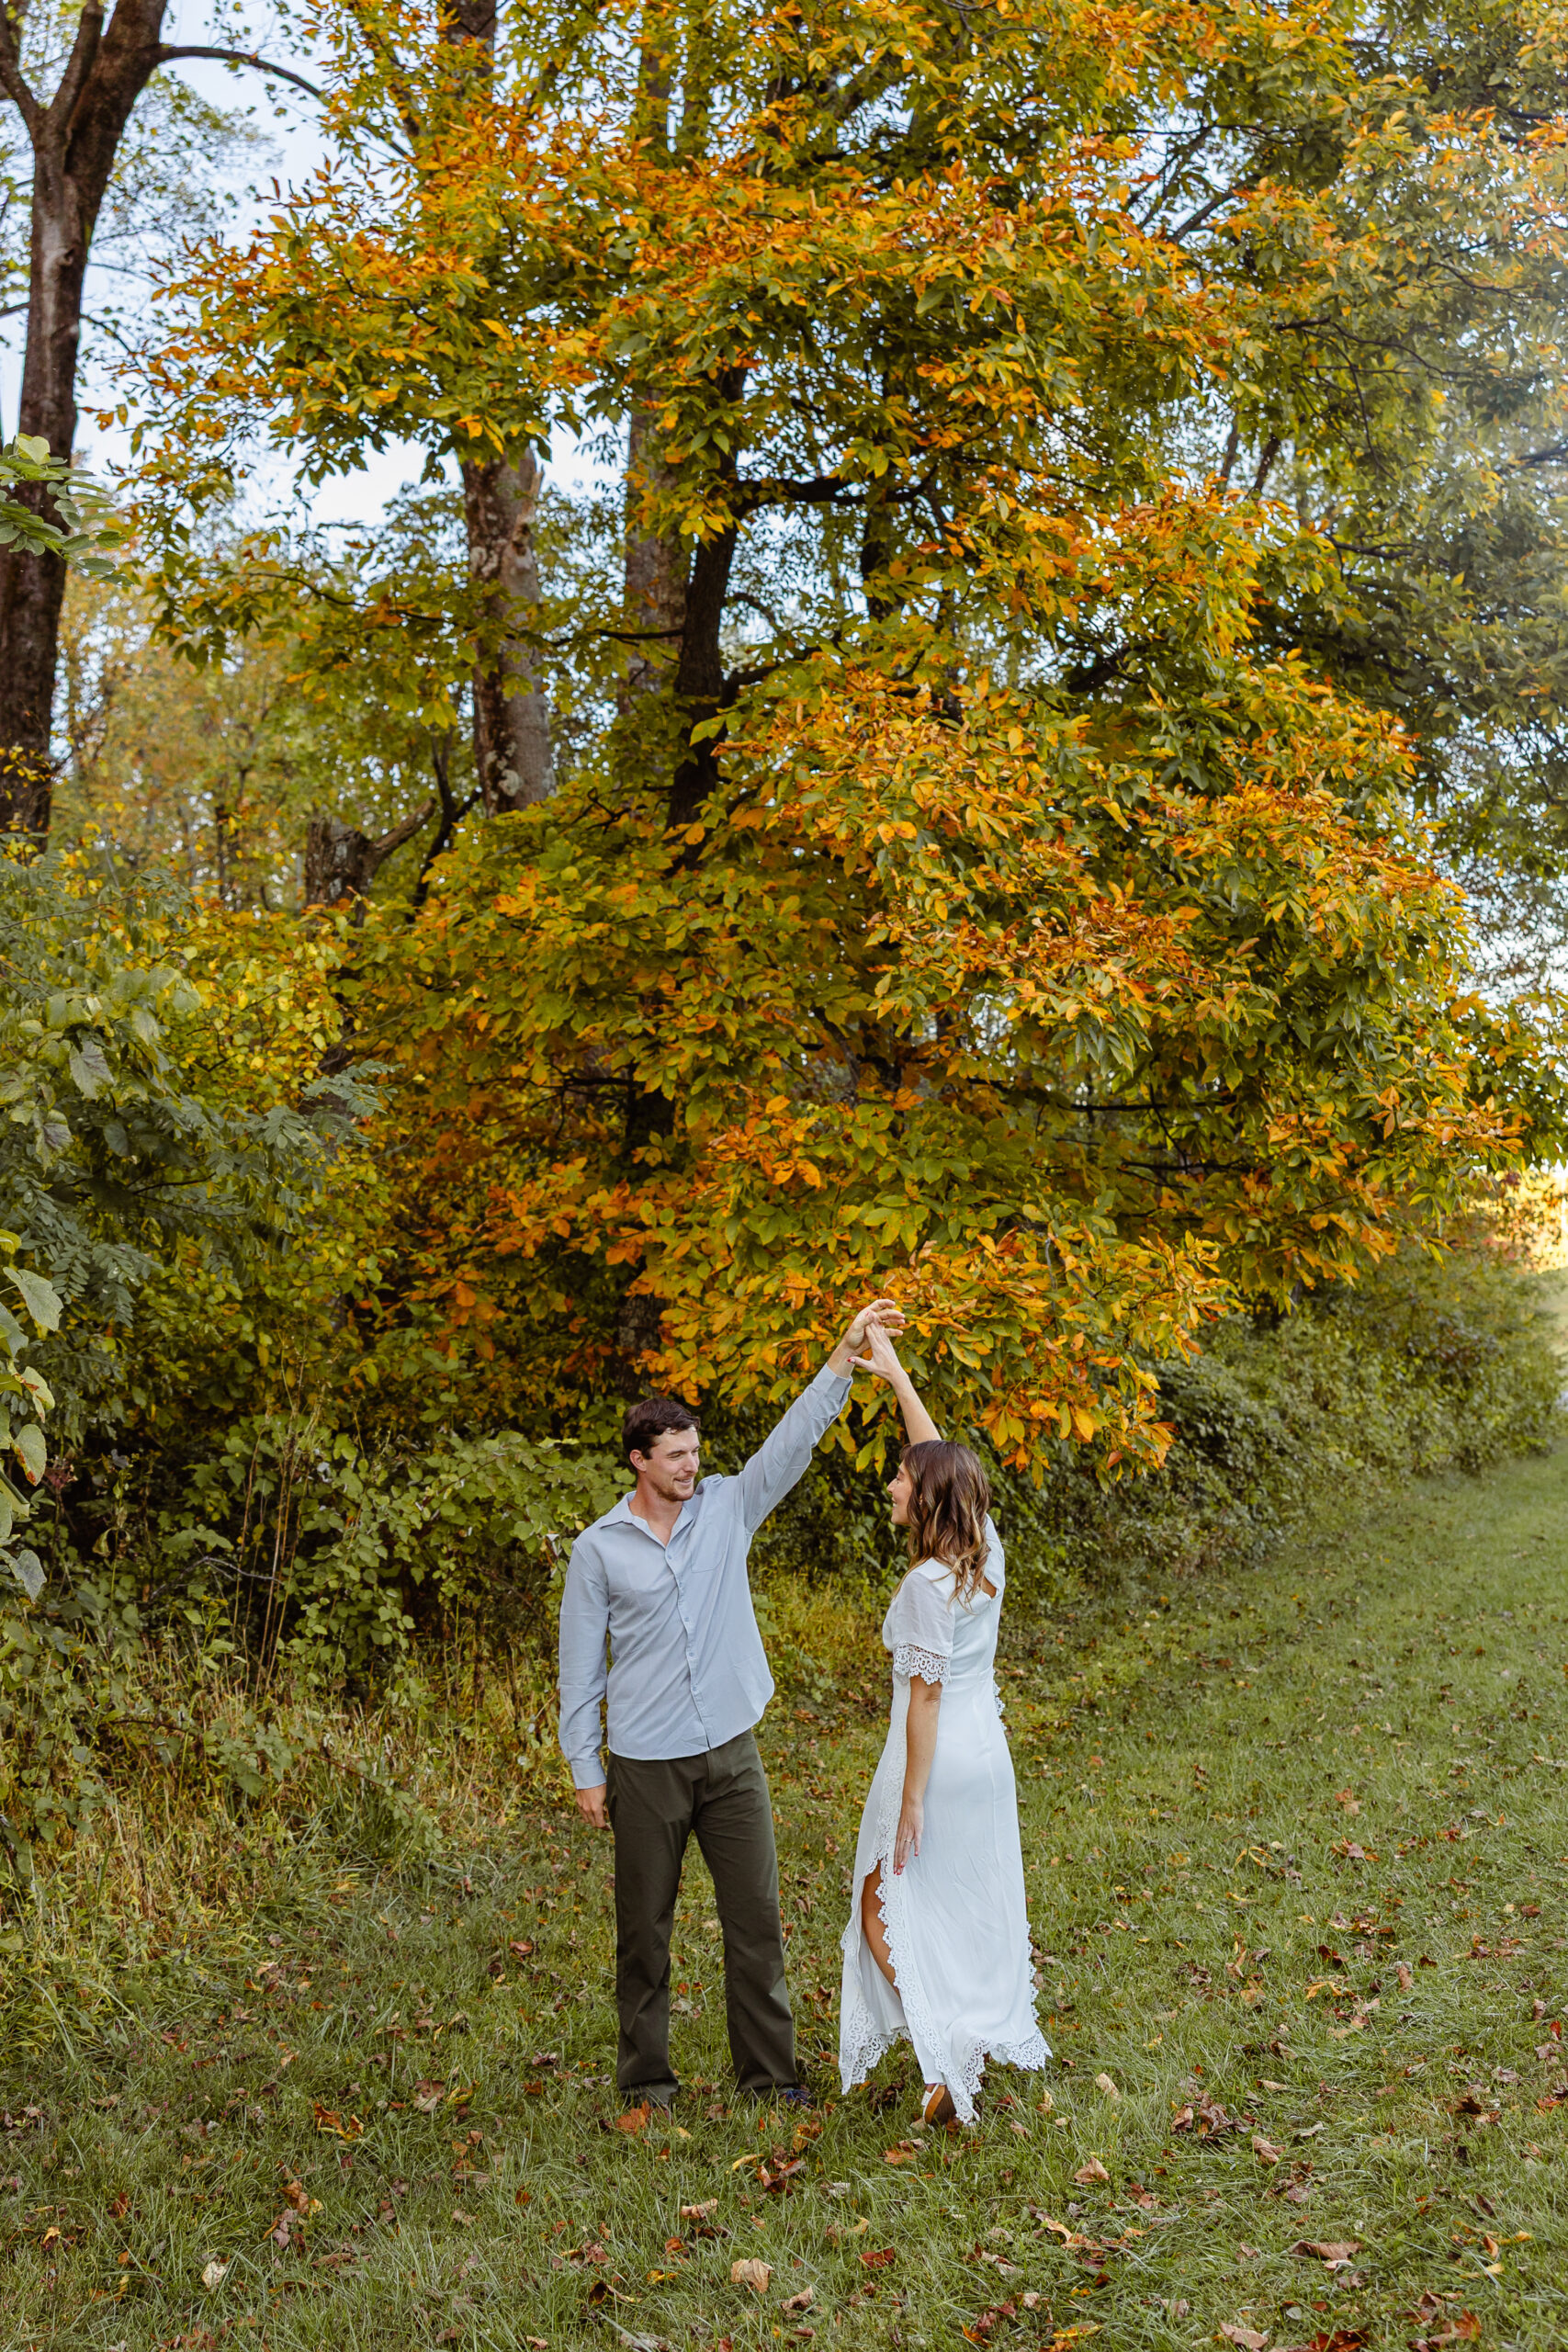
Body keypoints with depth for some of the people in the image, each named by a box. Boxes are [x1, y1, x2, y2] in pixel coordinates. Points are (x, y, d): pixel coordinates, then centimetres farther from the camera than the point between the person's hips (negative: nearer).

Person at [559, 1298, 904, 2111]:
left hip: (731, 1753, 2)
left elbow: (795, 1436, -7)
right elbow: (580, 1665, 0)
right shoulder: (599, 1548, -3)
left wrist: (846, 1352, -17)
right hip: (645, 1766, -2)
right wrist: (584, 1769, -1)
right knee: (645, 1926, 9)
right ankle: (645, 2072, 24)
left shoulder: (728, 1508, 2)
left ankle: (767, 2068, 18)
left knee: (756, 1916, 6)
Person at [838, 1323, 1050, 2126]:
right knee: (975, 1908, 18)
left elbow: (925, 1697, -21)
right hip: (987, 1750, 8)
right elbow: (939, 1457, 12)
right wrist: (895, 1374, 18)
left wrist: (912, 1802, -16)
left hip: (938, 1758, -8)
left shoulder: (929, 1585, -22)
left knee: (886, 1907, 6)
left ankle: (943, 2057, -3)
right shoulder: (985, 1550, 0)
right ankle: (987, 2042, 26)